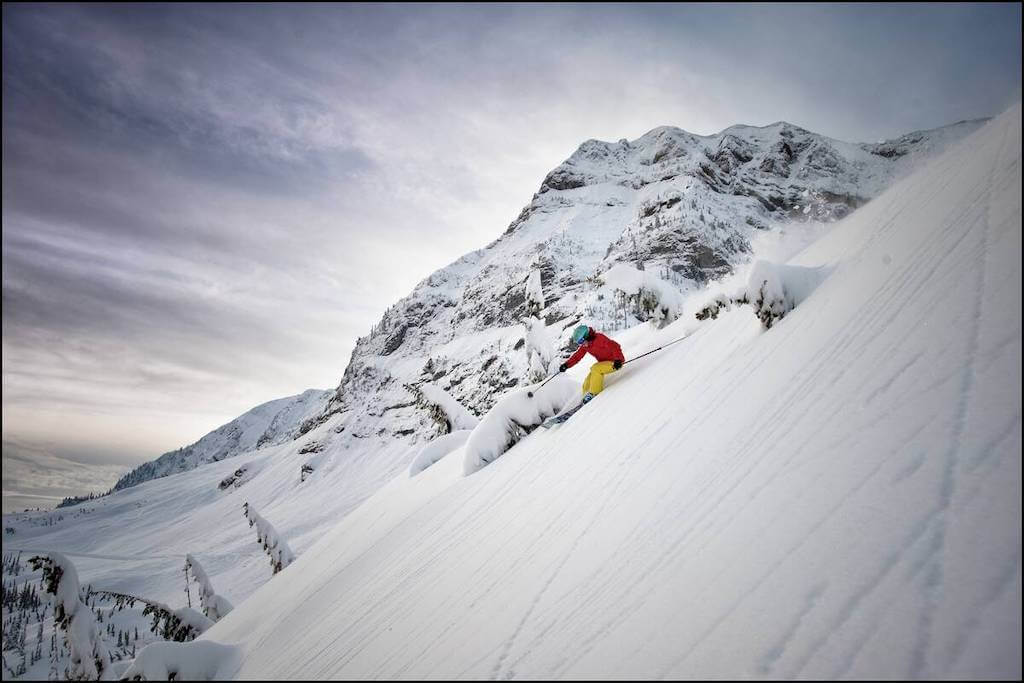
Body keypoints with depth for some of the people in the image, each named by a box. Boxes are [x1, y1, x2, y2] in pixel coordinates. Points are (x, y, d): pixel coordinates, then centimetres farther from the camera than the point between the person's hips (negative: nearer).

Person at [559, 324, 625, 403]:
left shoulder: (599, 338, -25)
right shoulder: (585, 345, 0)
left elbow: (614, 346, -29)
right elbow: (577, 355, 4)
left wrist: (618, 360, -38)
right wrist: (566, 365, -6)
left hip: (614, 363, -9)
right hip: (604, 362, 9)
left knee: (596, 369, -29)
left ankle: (593, 393, -21)